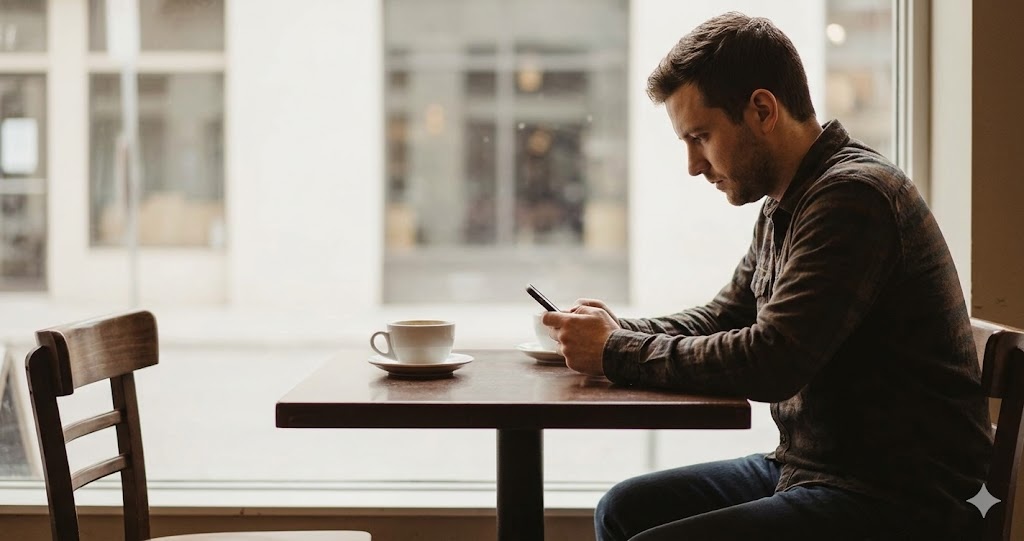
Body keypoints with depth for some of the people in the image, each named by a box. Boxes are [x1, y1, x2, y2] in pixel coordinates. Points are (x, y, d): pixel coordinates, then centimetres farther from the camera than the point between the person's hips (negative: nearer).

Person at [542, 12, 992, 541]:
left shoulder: (852, 196, -19)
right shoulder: (783, 208, 12)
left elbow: (771, 362, -26)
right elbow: (724, 318, 20)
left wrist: (617, 352, -15)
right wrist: (620, 331, 1)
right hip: (810, 468, 10)